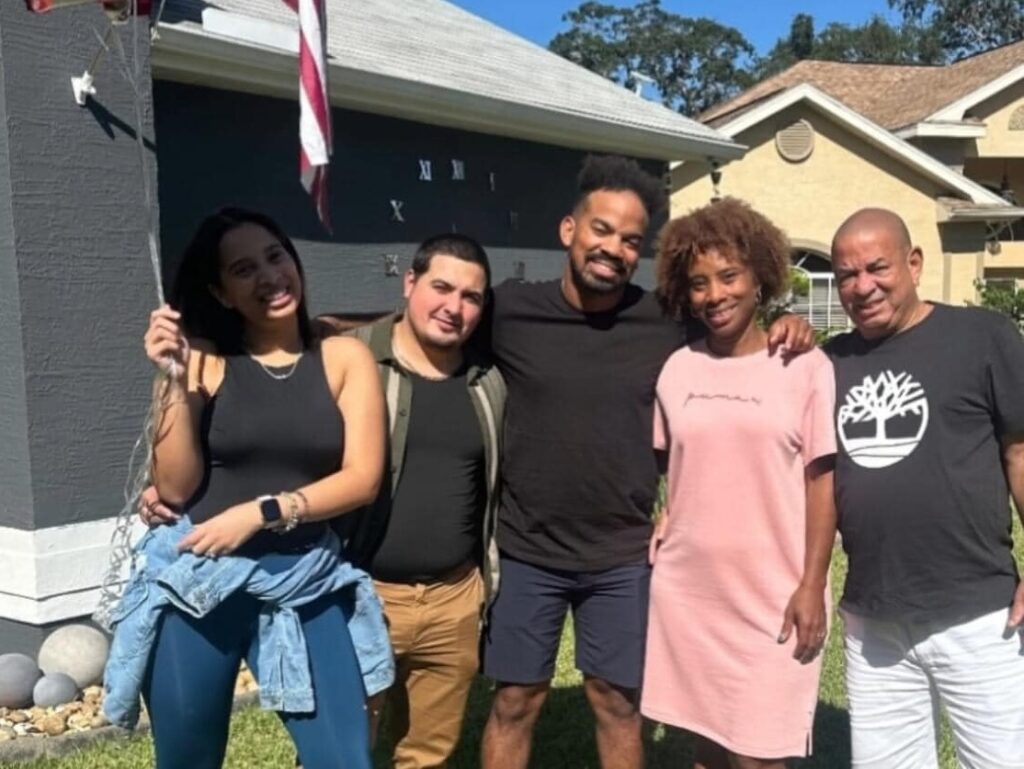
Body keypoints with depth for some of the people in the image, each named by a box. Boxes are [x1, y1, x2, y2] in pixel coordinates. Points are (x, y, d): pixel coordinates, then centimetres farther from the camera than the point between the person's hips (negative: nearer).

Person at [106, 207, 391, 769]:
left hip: (305, 584, 0)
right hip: (197, 584, 0)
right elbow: (176, 487, -5)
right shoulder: (202, 360, 0)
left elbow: (362, 479, -5)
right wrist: (175, 382, -14)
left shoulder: (345, 358, 1)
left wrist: (261, 512, -14)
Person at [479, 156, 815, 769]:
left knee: (618, 702, 15)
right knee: (515, 701, 12)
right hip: (528, 552, 0)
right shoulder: (510, 310, -8)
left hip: (623, 558, 1)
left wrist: (786, 328, -11)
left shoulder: (668, 323, -6)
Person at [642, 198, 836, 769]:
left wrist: (811, 586, -9)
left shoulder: (806, 367, -5)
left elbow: (823, 481, -5)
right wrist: (659, 527, 1)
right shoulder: (677, 369, 5)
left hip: (774, 594, -3)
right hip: (686, 589, 4)